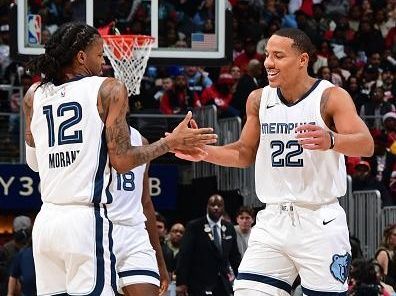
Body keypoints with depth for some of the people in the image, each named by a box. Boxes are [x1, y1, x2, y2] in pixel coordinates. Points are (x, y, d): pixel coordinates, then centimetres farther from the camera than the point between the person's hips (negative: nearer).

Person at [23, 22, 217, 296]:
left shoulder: (34, 96, 12)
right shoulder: (108, 89, -2)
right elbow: (122, 161, -5)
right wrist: (171, 143, 4)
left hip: (46, 221, 5)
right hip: (86, 221, -5)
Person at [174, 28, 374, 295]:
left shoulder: (331, 97, -8)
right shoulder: (259, 100, 7)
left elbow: (366, 145, -22)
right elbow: (245, 153, 20)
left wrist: (330, 140, -43)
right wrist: (204, 152, 2)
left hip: (320, 222, -4)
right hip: (273, 220, 4)